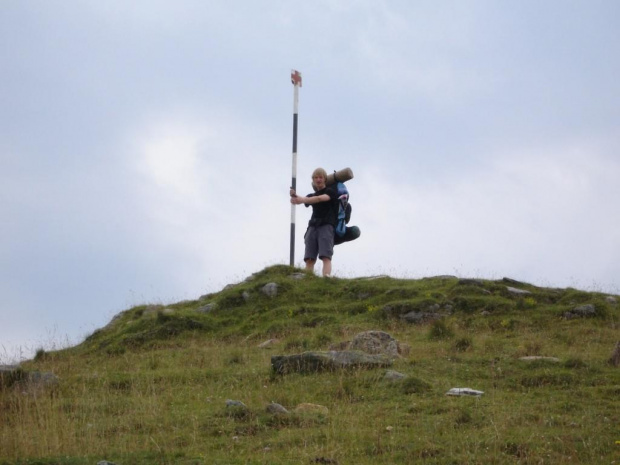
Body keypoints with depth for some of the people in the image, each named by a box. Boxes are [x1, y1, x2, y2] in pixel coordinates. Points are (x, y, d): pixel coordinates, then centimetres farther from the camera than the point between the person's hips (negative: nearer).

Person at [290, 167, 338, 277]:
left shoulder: (331, 191, 9)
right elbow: (306, 200, 3)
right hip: (313, 226, 5)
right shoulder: (312, 196, 24)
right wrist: (295, 197, -22)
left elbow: (321, 198, -11)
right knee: (309, 259, -11)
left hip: (327, 225, -4)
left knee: (326, 256, -20)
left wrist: (302, 199, -26)